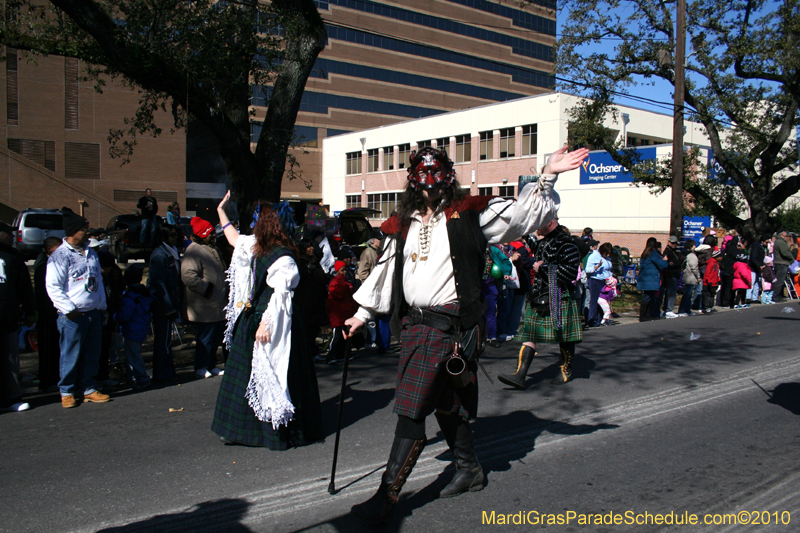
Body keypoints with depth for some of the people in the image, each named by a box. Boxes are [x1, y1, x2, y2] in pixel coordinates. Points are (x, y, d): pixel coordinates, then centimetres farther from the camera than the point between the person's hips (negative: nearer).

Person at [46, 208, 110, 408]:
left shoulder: (90, 254, 14)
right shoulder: (59, 256, -8)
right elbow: (52, 286, -12)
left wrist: (102, 305, 16)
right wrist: (68, 309, -16)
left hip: (93, 313, 7)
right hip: (73, 316, -6)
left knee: (92, 354, 11)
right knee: (70, 356, 1)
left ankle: (87, 389, 21)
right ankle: (67, 392, 15)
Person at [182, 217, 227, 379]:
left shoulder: (211, 249, 18)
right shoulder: (193, 251, -15)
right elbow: (188, 276, -26)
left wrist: (225, 289, 21)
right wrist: (206, 288, -21)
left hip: (218, 305, 9)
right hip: (205, 307, -9)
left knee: (217, 337, 14)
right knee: (205, 337, -1)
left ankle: (211, 365, 26)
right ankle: (201, 367, 12)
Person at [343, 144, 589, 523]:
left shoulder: (469, 214, 0)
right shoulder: (402, 224, 14)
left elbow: (524, 212, -3)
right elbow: (386, 271, 22)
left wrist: (547, 177, -15)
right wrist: (362, 314, 24)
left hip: (448, 324, -6)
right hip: (413, 323, 6)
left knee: (411, 409, -9)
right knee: (445, 403, 17)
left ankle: (387, 496, 0)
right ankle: (469, 470, 37)